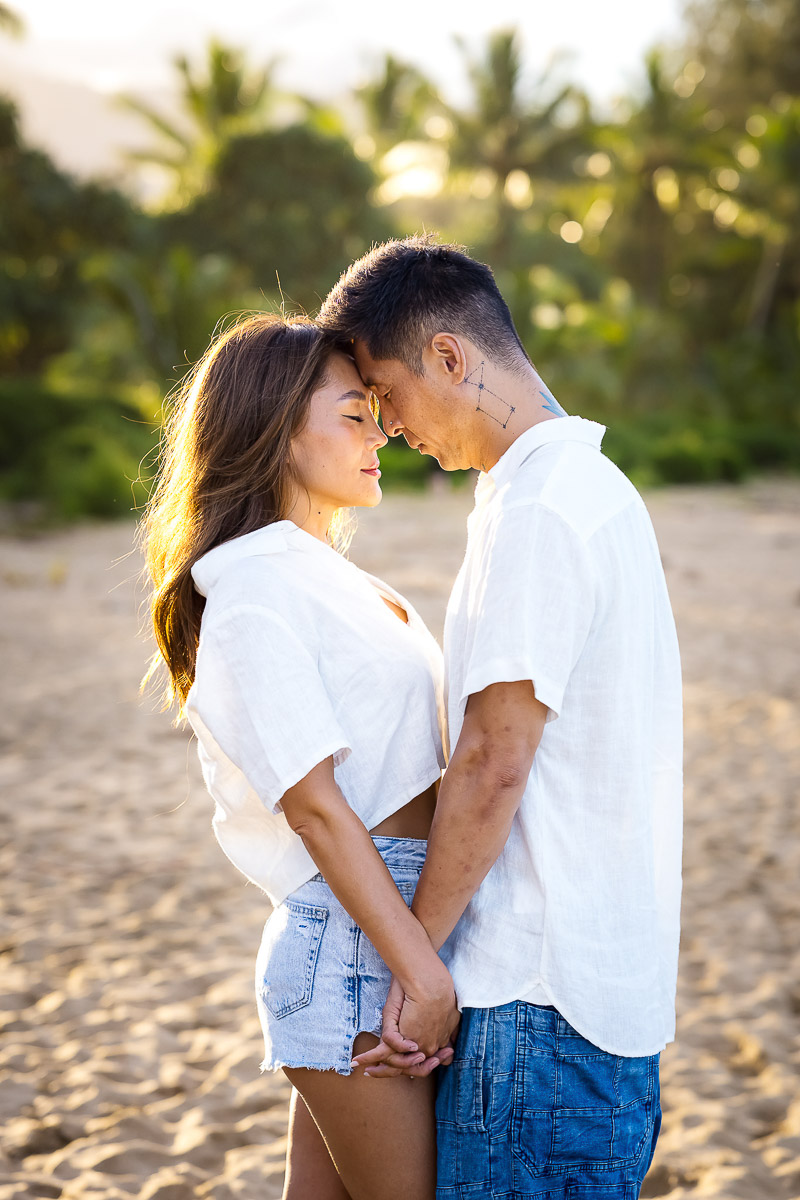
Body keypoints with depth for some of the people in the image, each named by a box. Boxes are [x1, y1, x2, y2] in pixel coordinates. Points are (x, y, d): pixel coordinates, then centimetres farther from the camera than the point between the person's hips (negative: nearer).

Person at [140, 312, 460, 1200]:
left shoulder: (322, 573, 16)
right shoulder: (256, 593, -14)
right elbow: (315, 802, -20)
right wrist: (425, 974, -21)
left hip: (397, 920, 9)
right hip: (354, 950, -9)